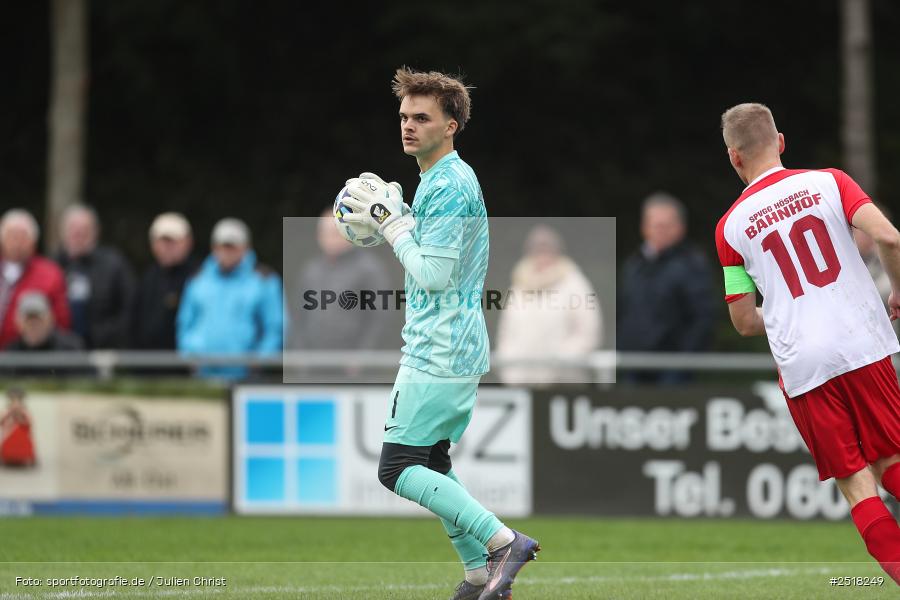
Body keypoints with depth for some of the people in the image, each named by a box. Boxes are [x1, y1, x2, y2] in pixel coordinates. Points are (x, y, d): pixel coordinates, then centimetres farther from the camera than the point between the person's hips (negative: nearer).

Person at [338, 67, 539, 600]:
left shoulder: (450, 185, -17)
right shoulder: (445, 179, 15)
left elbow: (433, 274, -21)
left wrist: (391, 221, -13)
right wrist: (389, 219, 10)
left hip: (437, 352, -11)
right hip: (460, 351, 11)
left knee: (399, 468, -10)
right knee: (433, 464, 17)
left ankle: (503, 541, -14)